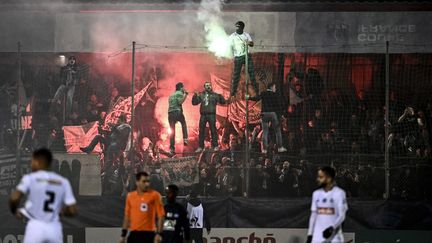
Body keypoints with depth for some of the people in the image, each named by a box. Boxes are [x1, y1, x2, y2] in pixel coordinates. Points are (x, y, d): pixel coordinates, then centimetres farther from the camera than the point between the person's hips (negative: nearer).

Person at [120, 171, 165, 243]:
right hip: (134, 234, 4)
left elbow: (160, 216, -5)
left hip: (149, 234, -4)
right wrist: (123, 234, 14)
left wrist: (159, 234, -13)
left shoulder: (155, 195, -3)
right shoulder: (130, 196, 9)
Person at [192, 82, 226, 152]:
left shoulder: (214, 95, 5)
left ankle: (215, 146, 1)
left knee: (213, 130, -4)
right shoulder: (201, 95, 12)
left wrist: (220, 96, -15)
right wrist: (195, 96, -3)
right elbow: (194, 103, 12)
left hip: (211, 115, -3)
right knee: (201, 131, 4)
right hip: (203, 115, 3)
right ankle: (200, 147, 9)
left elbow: (223, 102, 2)